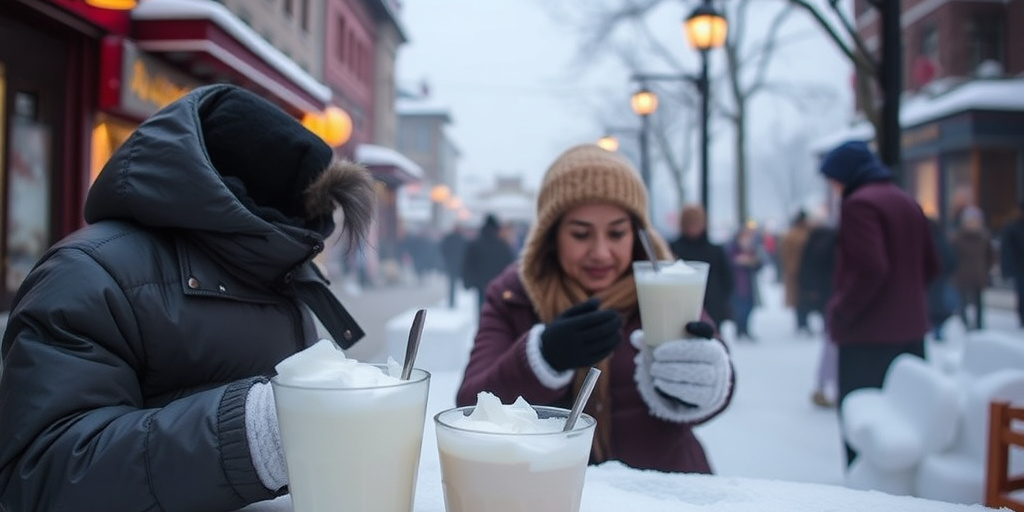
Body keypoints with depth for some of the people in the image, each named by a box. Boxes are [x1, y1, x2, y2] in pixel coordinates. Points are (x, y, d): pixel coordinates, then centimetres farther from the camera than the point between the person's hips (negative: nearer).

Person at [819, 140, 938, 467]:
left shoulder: (859, 204, -13)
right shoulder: (908, 202, 14)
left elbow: (870, 270, -23)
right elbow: (930, 267, 18)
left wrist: (839, 314, -13)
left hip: (869, 336, -9)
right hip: (911, 330, 9)